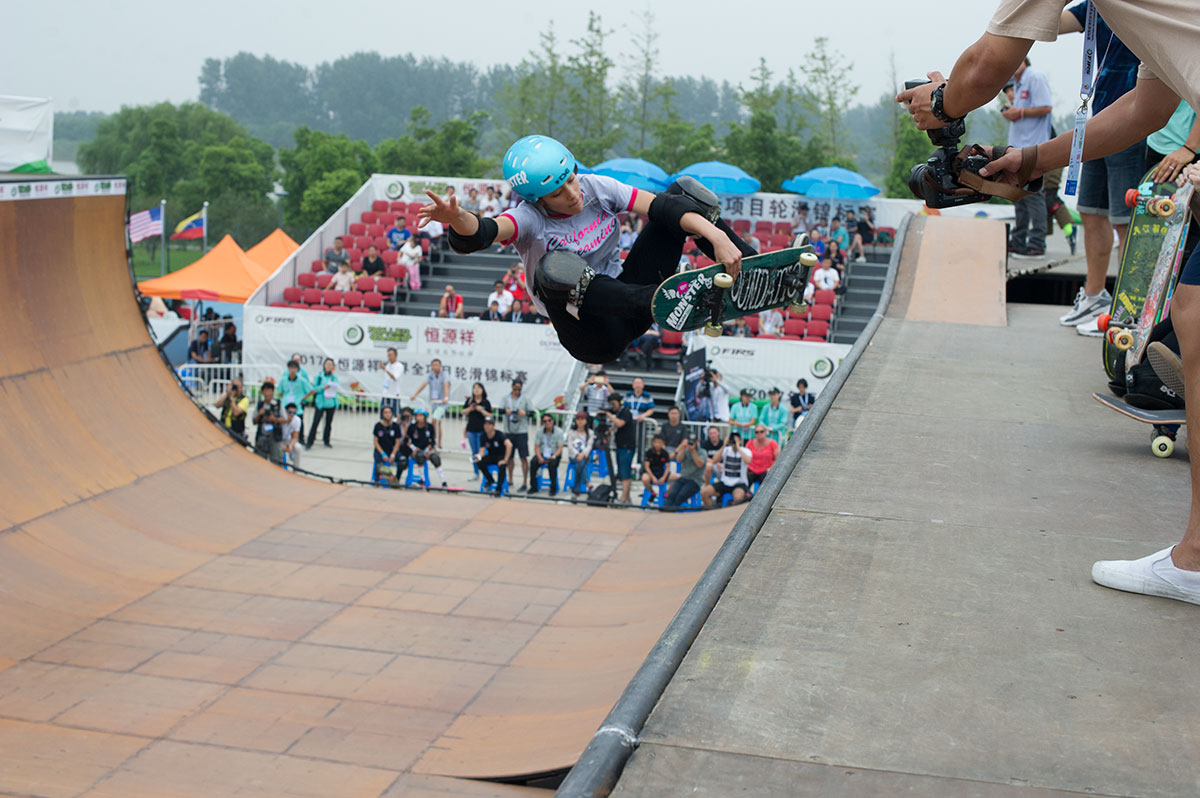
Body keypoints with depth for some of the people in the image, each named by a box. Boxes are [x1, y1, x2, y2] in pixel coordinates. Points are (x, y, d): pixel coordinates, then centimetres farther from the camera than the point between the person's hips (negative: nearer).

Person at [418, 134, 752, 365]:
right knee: (556, 268, -39)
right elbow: (482, 233, -36)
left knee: (683, 192, -2)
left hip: (628, 302, 4)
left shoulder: (596, 188, -5)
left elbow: (660, 206, -13)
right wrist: (456, 217, -59)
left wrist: (717, 236, -27)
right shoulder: (530, 219, -15)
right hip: (599, 341, -4)